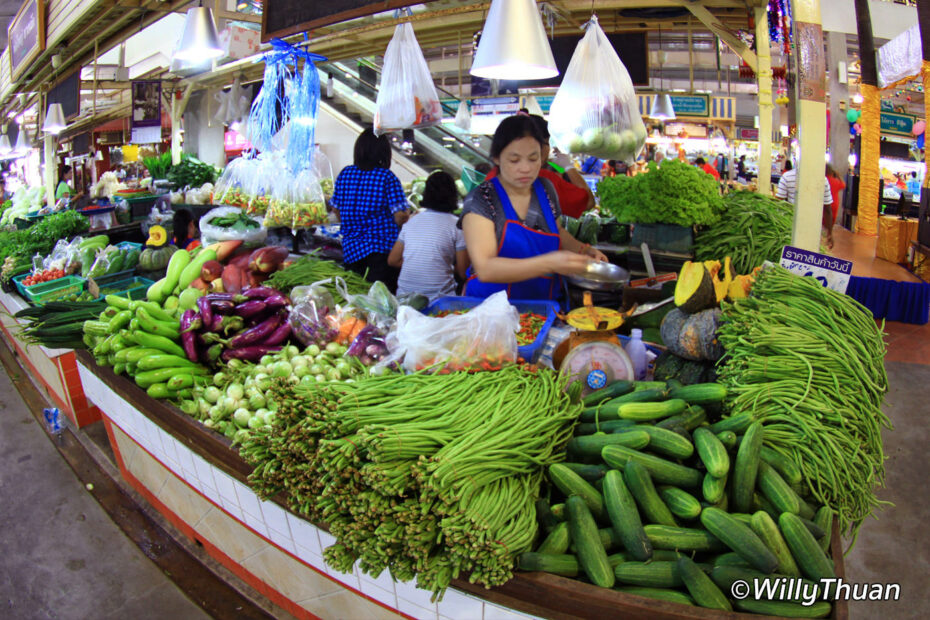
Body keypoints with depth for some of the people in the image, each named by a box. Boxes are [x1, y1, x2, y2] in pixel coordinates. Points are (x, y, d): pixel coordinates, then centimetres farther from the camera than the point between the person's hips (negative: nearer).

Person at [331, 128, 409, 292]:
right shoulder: (388, 178, -9)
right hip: (383, 247, -5)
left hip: (350, 248, 5)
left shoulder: (344, 174, 5)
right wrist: (410, 217, 9)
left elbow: (336, 209, 15)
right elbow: (400, 217, -14)